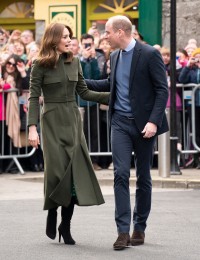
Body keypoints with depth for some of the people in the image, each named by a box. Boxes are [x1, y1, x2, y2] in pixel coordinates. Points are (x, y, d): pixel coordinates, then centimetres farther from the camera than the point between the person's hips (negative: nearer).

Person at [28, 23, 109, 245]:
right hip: (52, 120, -4)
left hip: (73, 119, 4)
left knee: (75, 169, -4)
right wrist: (32, 127, -15)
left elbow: (83, 92, 13)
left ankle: (66, 224, 3)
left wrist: (110, 97, 3)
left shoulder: (74, 62, 8)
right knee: (57, 169, -7)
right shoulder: (40, 65, -4)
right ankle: (52, 215, 16)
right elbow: (33, 97, -7)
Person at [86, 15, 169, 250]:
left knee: (143, 177, 6)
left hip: (144, 124, -4)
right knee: (121, 174, -9)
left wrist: (153, 121, -19)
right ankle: (123, 231, -10)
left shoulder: (150, 54, -9)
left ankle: (139, 228, 18)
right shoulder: (115, 56, 10)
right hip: (120, 123, 4)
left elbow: (162, 90, -11)